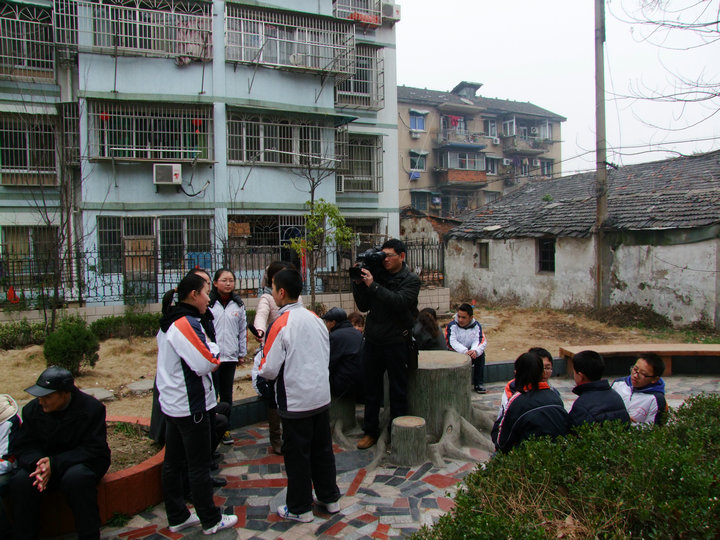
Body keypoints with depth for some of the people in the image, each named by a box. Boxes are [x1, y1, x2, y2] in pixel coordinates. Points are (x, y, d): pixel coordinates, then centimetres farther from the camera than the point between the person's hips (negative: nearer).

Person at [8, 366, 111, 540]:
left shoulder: (91, 408, -15)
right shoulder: (32, 409, -1)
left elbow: (94, 449, -18)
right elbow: (22, 447, 0)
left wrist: (55, 464, -29)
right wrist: (37, 463, -25)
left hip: (81, 461, -4)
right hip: (45, 460, 4)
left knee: (76, 478, -36)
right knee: (20, 482, -25)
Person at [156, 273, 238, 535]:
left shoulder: (168, 323, 11)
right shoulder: (187, 324, -22)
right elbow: (206, 363, -27)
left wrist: (209, 352, 7)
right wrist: (216, 351, -6)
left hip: (171, 403, 10)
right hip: (191, 407, -10)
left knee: (172, 463, 15)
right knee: (199, 466, 3)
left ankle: (177, 517, 28)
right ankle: (210, 520, 16)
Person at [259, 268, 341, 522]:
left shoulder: (280, 325, -18)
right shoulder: (316, 318, 2)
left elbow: (269, 370, -16)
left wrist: (261, 369, 5)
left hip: (295, 402, -6)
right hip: (322, 396, 6)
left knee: (296, 455, 9)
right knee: (322, 449, 19)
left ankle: (300, 508, 23)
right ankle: (329, 497, 33)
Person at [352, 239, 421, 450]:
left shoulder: (411, 280, -3)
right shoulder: (377, 275, 6)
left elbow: (399, 302, -23)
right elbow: (363, 306, 7)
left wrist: (373, 285, -24)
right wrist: (358, 284, -6)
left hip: (396, 343, -4)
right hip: (372, 340, 4)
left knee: (398, 390, 8)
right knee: (371, 388, 11)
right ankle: (370, 431, 24)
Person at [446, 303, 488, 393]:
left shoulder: (476, 326, 0)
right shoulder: (452, 325, -8)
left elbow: (480, 341, -15)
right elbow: (452, 342, -22)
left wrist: (475, 351, -38)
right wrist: (465, 351, -38)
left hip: (470, 353, 2)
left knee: (481, 353, -25)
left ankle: (479, 384, -14)